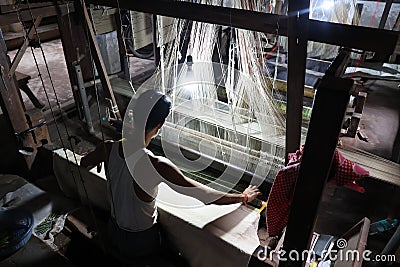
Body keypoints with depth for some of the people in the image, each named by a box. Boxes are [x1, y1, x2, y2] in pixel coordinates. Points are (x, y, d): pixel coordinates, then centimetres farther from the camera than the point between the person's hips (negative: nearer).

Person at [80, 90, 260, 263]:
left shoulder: (109, 148, -22)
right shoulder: (157, 166, -39)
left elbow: (84, 163, 3)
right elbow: (206, 196, -31)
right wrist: (243, 197, -16)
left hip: (113, 231, 4)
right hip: (141, 241, -4)